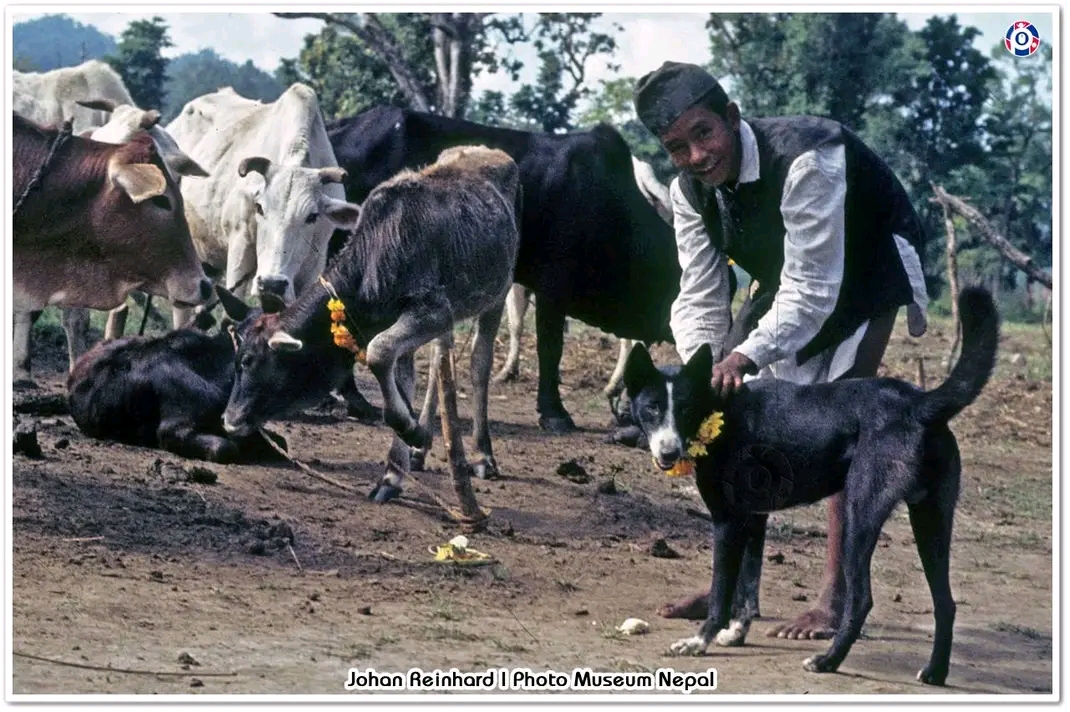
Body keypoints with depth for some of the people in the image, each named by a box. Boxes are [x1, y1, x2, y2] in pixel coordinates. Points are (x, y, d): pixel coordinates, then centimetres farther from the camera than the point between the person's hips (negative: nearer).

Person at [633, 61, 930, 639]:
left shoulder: (804, 160, -39)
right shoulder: (689, 190, -16)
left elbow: (813, 292, -40)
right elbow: (698, 296, -14)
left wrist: (745, 357, -51)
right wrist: (701, 370, -34)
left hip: (866, 272, -7)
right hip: (793, 283, 7)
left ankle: (838, 596, -20)